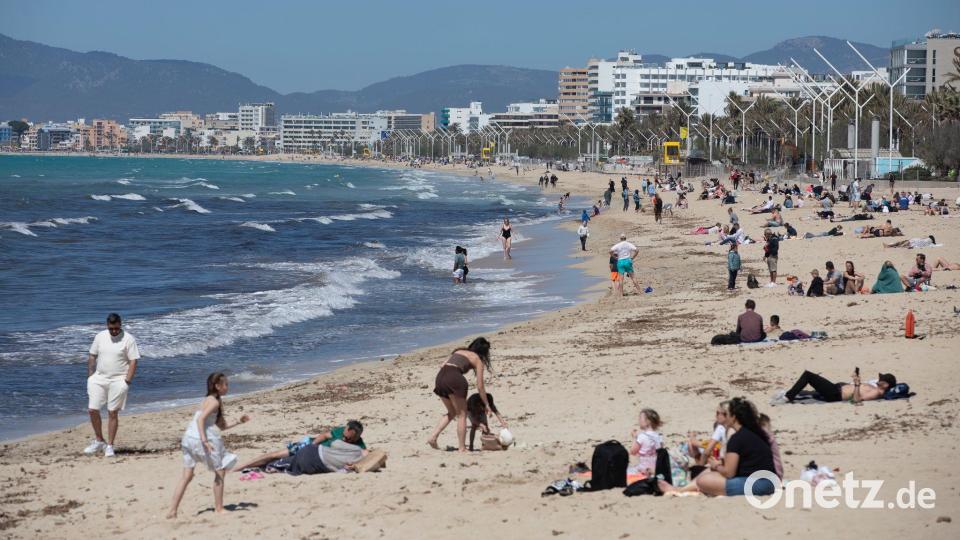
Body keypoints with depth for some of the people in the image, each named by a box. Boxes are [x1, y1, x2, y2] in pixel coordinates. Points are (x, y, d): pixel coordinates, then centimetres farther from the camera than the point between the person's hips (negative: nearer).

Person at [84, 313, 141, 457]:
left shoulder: (128, 339, -7)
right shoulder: (100, 337, 5)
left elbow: (133, 361, -8)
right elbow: (92, 357, 12)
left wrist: (127, 381, -15)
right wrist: (90, 376, 5)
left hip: (118, 380, -4)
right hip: (99, 379, 4)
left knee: (113, 413, 0)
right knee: (92, 410, -2)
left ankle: (109, 446, 9)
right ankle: (99, 441, 16)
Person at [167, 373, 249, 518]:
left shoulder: (208, 400, 23)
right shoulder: (214, 401, -6)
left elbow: (221, 427, 27)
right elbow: (201, 419, -20)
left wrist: (238, 422, 22)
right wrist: (205, 440, -27)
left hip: (189, 438, 9)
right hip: (200, 437, -9)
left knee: (186, 476, 8)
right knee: (220, 471, 6)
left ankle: (173, 510, 0)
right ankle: (219, 508, 8)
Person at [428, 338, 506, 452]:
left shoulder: (458, 351, 31)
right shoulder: (477, 360, 14)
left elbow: (442, 366, 19)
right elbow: (480, 387, 12)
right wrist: (487, 405, 20)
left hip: (440, 376, 6)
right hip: (454, 378, -6)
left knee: (452, 412, 23)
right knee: (462, 414, 8)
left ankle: (433, 436, 10)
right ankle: (462, 448, 6)